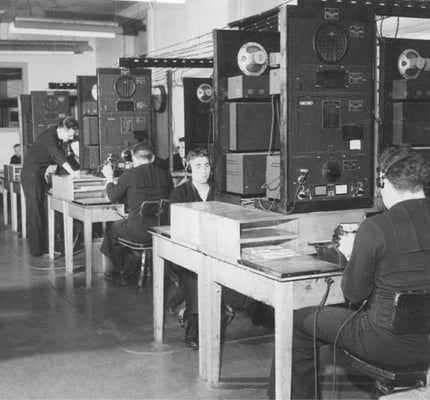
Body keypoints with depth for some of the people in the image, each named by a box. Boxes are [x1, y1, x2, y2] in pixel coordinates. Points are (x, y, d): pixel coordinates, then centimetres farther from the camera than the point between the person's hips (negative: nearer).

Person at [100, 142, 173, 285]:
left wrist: (109, 178, 24)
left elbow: (113, 197, 6)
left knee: (112, 229, 25)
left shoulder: (129, 174, -7)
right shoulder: (165, 174, 3)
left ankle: (120, 270, 41)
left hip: (139, 232, -5)